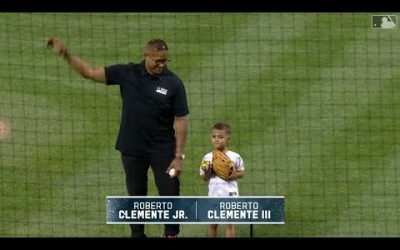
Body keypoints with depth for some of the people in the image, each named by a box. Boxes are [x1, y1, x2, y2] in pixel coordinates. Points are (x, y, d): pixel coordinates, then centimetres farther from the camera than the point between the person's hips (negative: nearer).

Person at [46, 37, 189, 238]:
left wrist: (179, 156, -11)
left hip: (162, 150, -2)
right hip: (132, 149, 2)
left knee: (170, 194, 1)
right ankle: (137, 235, 21)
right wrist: (66, 54, -12)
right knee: (136, 196, 10)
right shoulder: (127, 73, -4)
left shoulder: (173, 83, -10)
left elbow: (181, 121, -7)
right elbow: (91, 72, 0)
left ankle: (171, 234, 18)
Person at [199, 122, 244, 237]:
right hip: (214, 194, 2)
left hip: (230, 194, -2)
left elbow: (241, 173, 3)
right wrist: (207, 172, -17)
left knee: (229, 223, 3)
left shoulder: (235, 157, -7)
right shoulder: (207, 158, -1)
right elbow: (205, 178, 4)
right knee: (212, 223, 11)